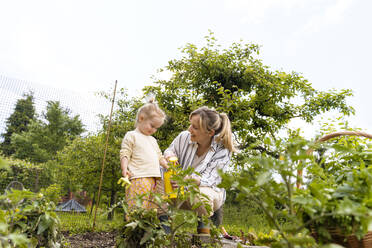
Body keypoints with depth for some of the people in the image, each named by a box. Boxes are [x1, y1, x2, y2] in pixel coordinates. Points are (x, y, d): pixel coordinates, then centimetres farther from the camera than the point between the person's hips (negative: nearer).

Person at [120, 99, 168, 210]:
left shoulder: (153, 140, 26)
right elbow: (125, 154, -4)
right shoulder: (131, 135, 4)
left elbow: (159, 157, 29)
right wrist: (124, 168, -18)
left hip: (154, 178, 7)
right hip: (139, 178, -7)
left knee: (153, 208, 5)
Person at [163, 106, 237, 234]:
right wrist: (169, 155, -19)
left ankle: (204, 224, -4)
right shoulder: (184, 137, -11)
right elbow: (169, 151, 8)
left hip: (210, 191, -2)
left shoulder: (223, 151, -19)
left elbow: (207, 180, -24)